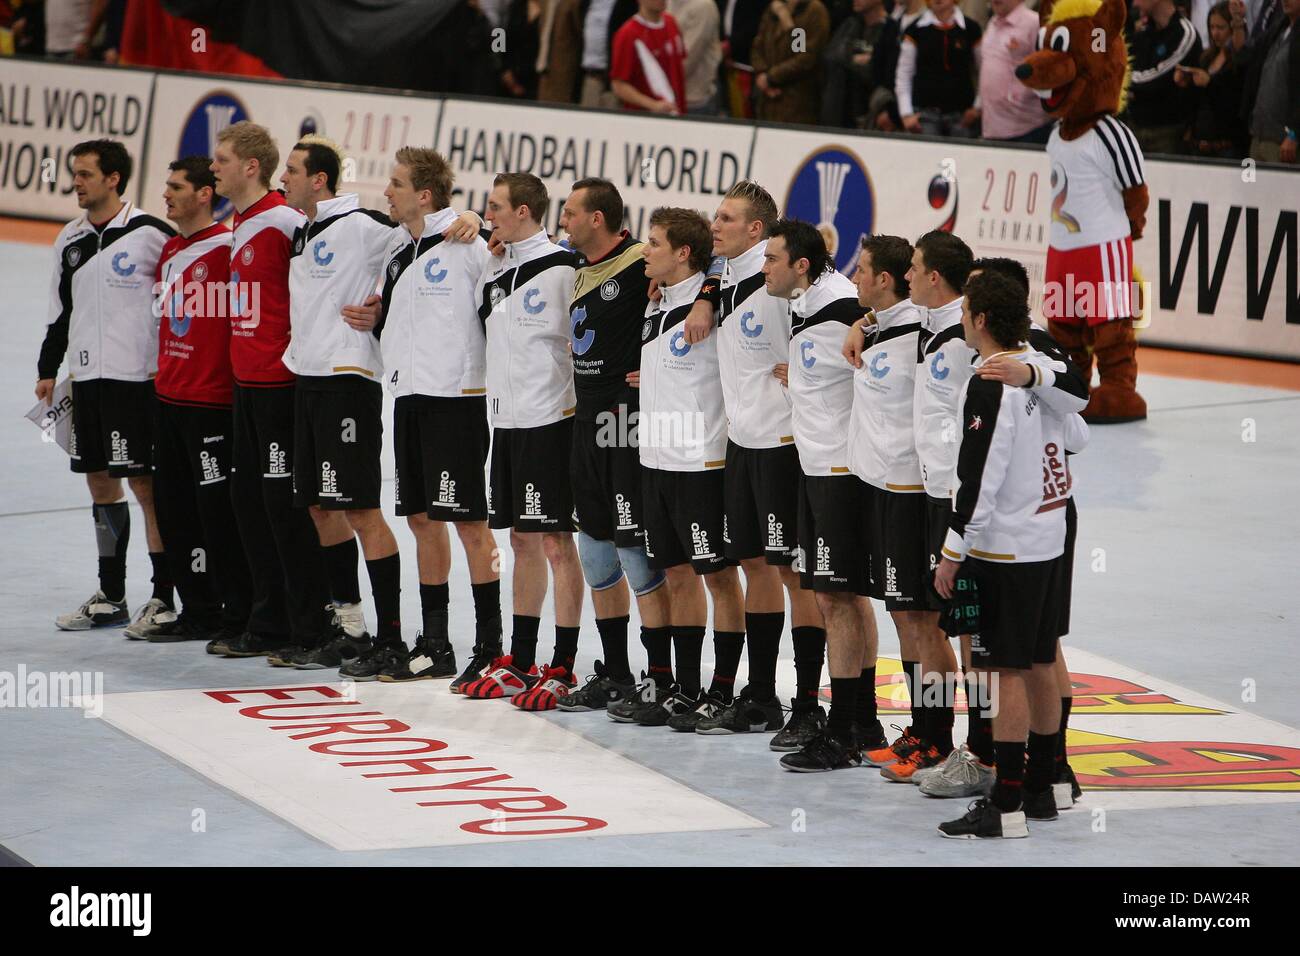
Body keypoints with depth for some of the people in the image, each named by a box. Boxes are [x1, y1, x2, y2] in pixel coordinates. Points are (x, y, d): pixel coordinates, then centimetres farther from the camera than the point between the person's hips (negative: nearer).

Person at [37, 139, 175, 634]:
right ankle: (110, 598, 19)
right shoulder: (70, 241, 11)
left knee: (144, 483, -6)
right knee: (101, 482, 11)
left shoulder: (150, 234, -10)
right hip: (86, 378, 7)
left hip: (136, 377, -7)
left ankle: (164, 597, 1)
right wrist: (48, 370, 15)